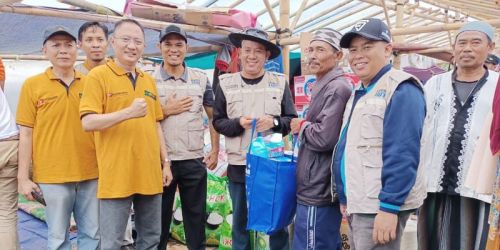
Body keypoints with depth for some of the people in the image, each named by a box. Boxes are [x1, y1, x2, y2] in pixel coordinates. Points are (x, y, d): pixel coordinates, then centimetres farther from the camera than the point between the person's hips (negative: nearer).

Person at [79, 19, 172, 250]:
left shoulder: (149, 80, 14)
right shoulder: (98, 75, -4)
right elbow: (88, 123, -13)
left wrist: (165, 163, 14)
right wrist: (129, 112, -24)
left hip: (150, 174, 6)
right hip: (117, 176, -6)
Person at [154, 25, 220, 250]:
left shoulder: (201, 79, 5)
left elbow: (213, 116, 11)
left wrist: (215, 151, 5)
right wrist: (166, 111, -13)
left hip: (194, 160, 2)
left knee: (196, 217, 13)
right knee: (159, 217, 11)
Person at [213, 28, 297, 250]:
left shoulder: (280, 82, 3)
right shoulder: (226, 84, 3)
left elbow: (292, 120, 5)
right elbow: (218, 122, 6)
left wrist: (274, 122, -15)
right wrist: (239, 123, -13)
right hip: (239, 165, 1)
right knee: (240, 223, 13)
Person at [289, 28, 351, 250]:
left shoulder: (337, 88, -17)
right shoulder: (324, 86, 16)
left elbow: (325, 138, -24)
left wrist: (301, 127, -9)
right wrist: (305, 126, 6)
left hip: (318, 192, -10)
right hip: (318, 188, 10)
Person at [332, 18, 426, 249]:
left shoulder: (401, 90, -14)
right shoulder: (360, 92, 15)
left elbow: (402, 155, -21)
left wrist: (389, 207, -23)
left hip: (381, 206, -9)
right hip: (358, 204, 9)